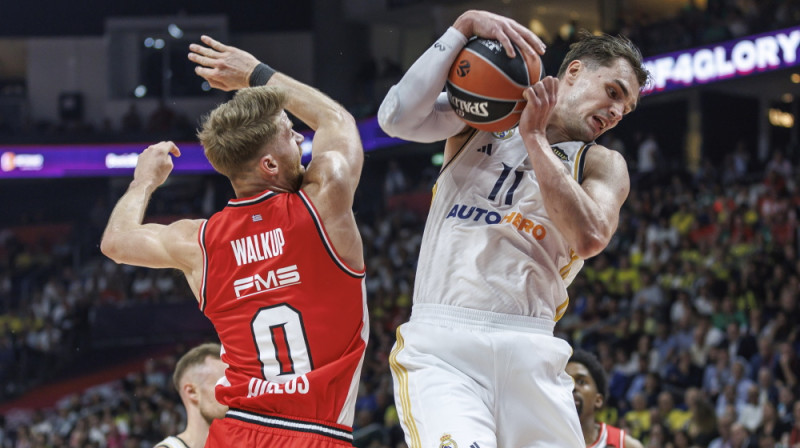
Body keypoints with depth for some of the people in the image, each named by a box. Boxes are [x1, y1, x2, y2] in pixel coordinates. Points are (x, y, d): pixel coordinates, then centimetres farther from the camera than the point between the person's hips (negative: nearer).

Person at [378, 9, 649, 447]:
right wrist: (464, 27, -9)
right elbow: (397, 119, -5)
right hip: (441, 345, -3)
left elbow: (589, 238, -8)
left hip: (529, 352, 3)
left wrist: (535, 139, -8)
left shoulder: (602, 165, 13)